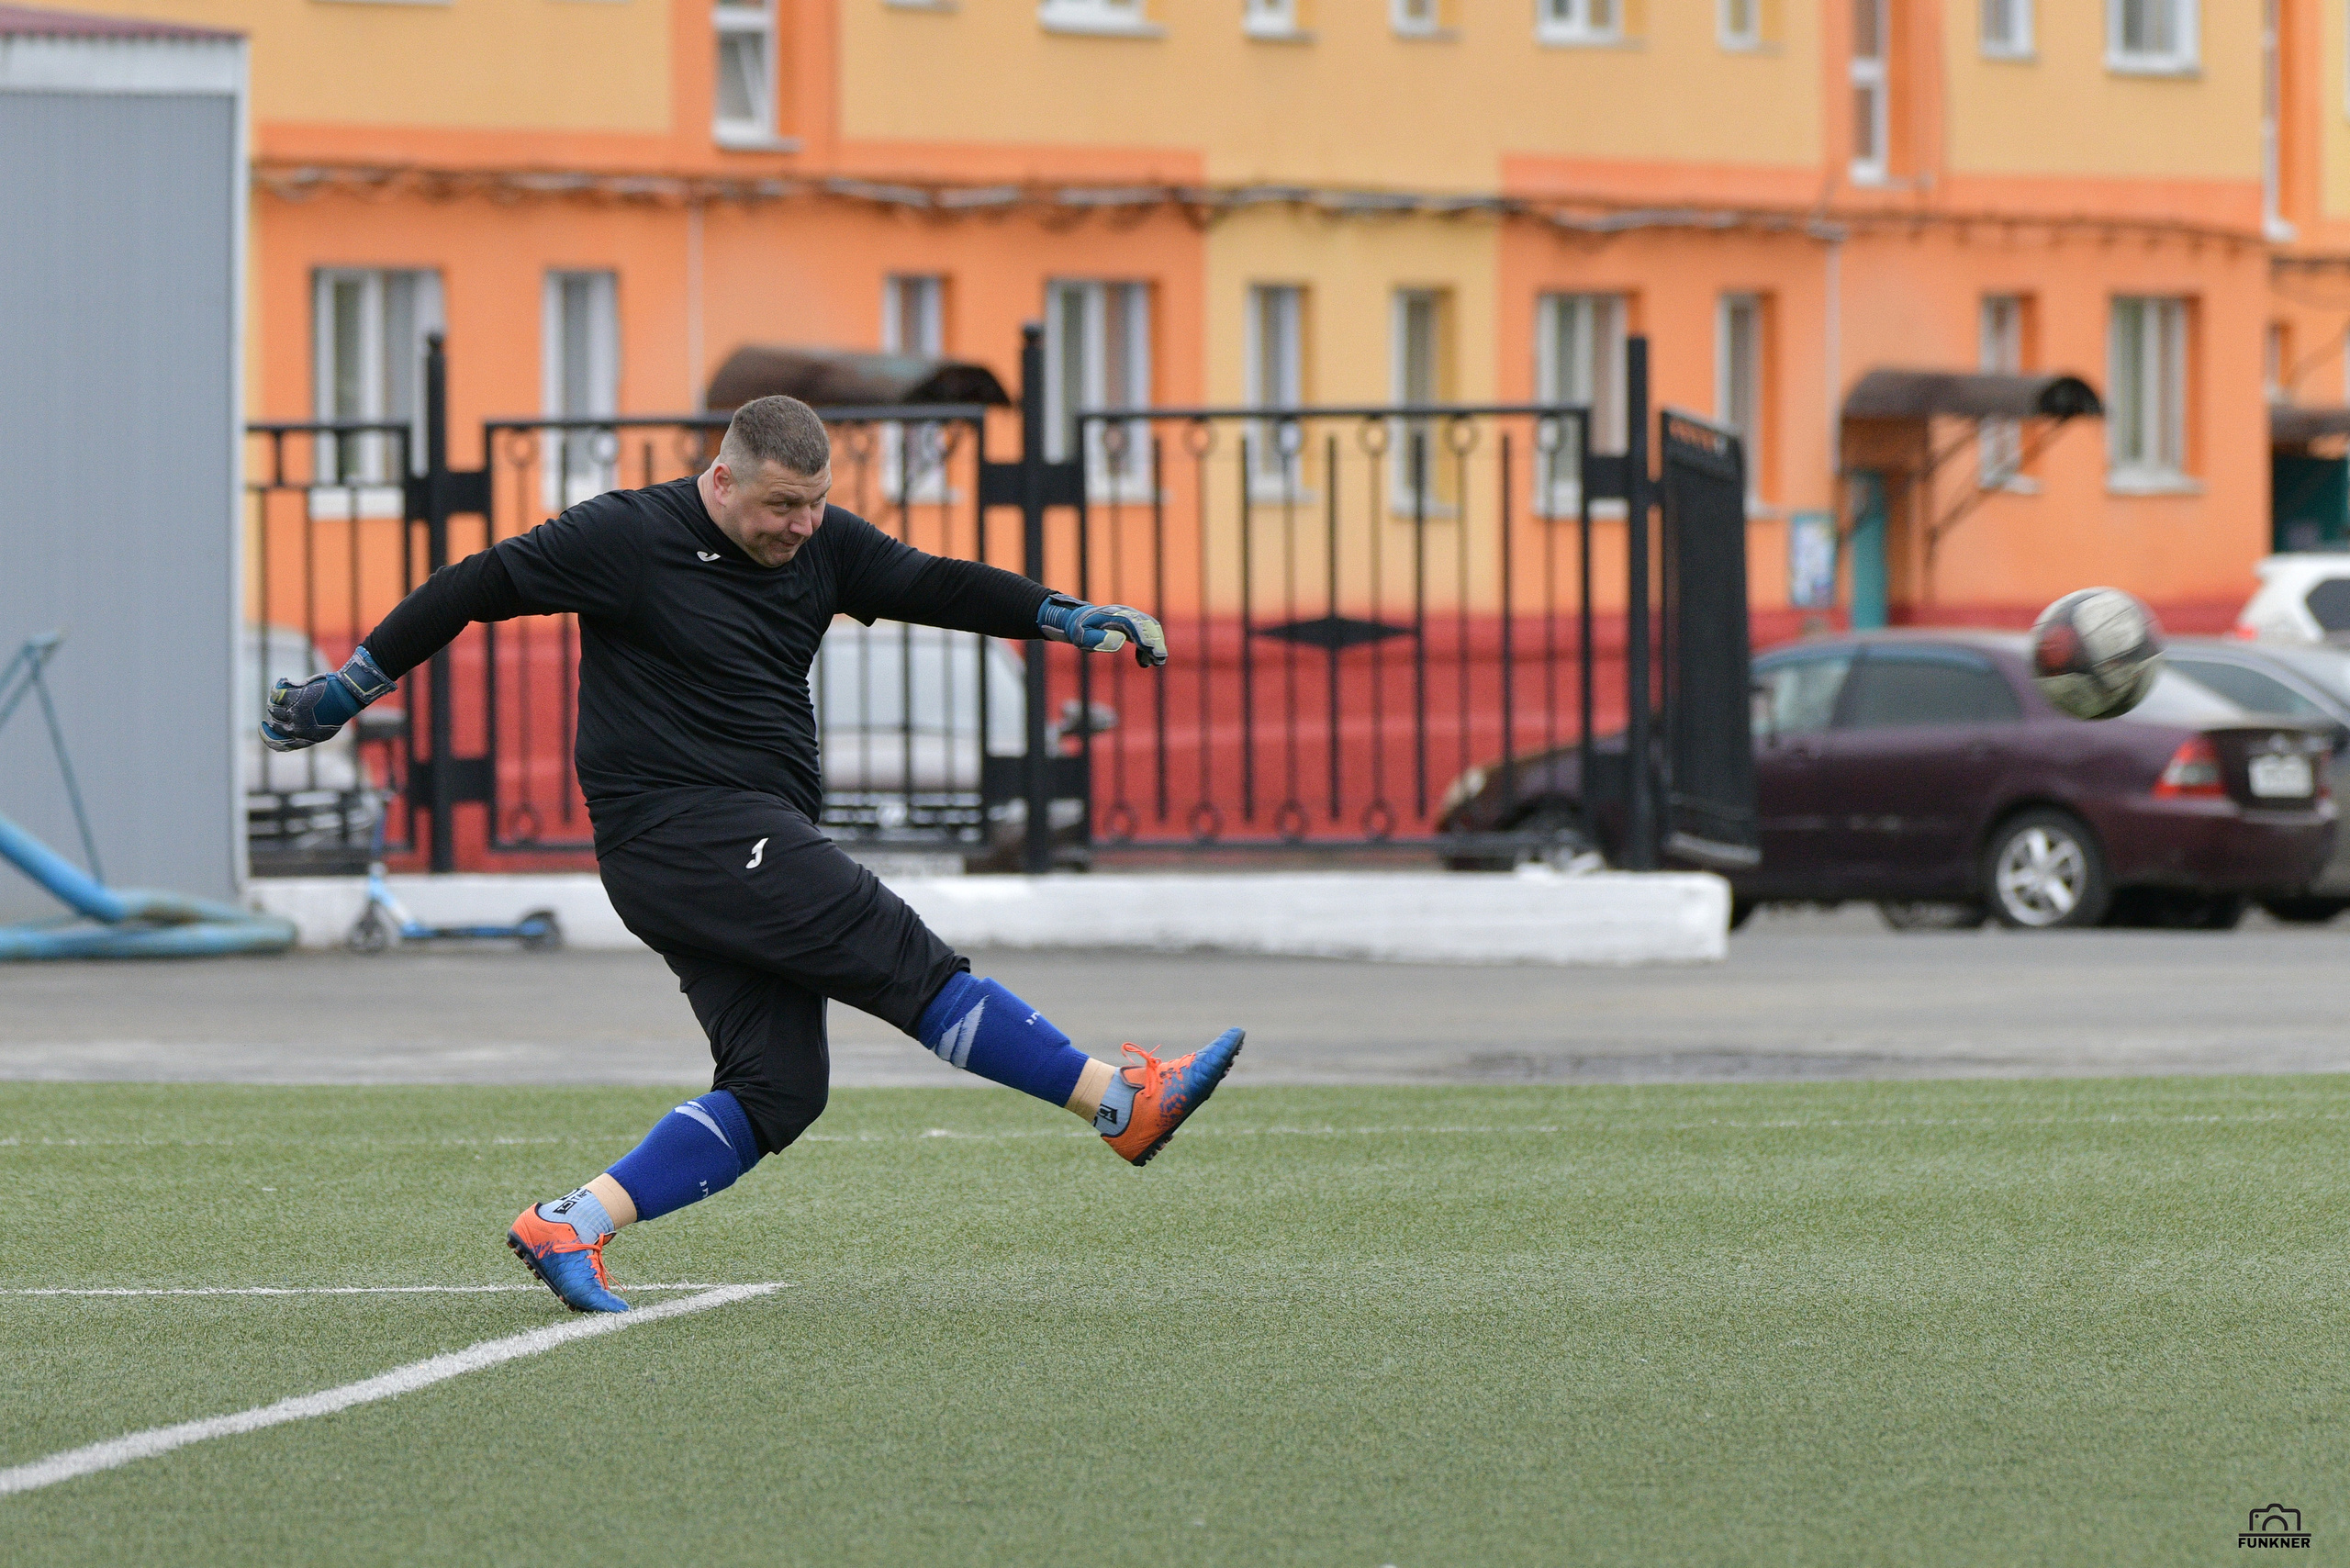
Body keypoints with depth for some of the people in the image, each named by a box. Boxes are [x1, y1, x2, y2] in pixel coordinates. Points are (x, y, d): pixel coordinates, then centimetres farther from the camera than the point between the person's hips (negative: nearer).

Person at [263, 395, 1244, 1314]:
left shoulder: (820, 544, 12)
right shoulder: (629, 538, -8)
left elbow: (935, 586, 13)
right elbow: (480, 587, -2)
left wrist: (1070, 618, 0)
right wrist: (347, 691, 1)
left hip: (759, 844, 9)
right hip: (678, 828, -9)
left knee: (778, 1087, -3)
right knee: (905, 960, -14)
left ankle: (569, 1226, -6)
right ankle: (1121, 1099, -15)